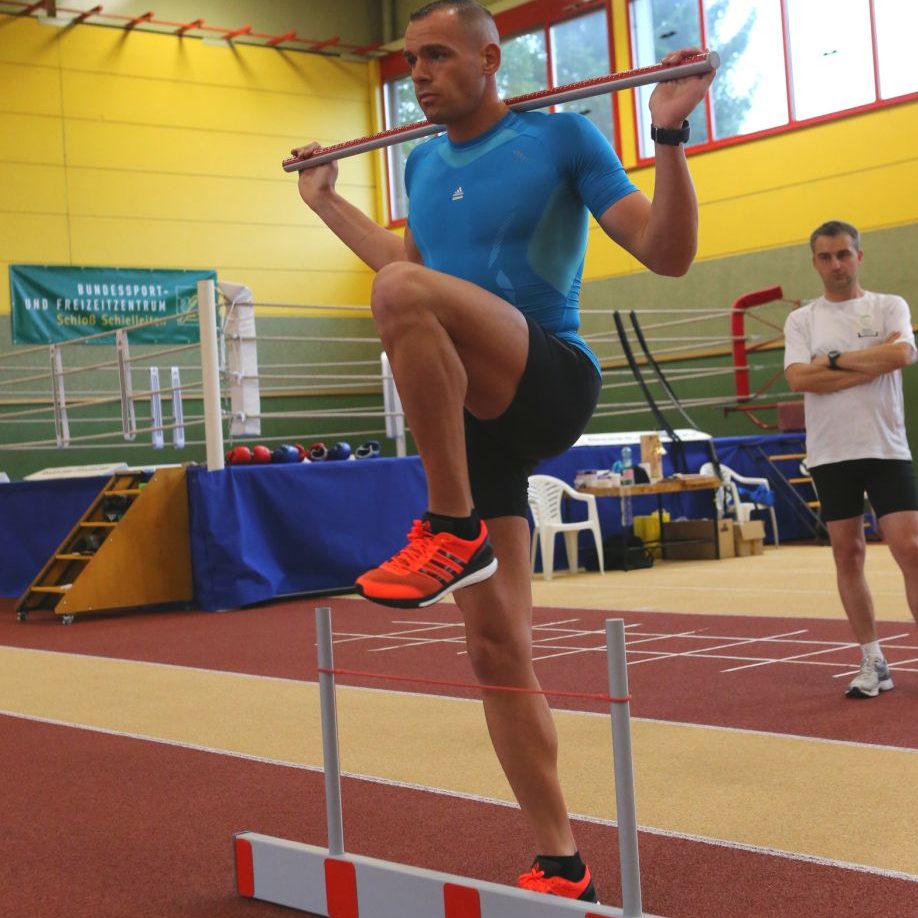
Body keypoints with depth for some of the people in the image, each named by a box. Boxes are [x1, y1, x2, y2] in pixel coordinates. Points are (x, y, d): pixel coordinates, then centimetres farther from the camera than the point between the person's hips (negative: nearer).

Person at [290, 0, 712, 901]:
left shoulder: (560, 137, -1)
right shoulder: (423, 165, 16)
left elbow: (667, 254, -6)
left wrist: (669, 134, -17)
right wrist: (326, 201, 38)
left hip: (550, 386, -6)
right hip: (467, 418, 6)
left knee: (402, 292, -34)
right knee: (496, 649, 2)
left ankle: (450, 532, -24)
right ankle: (560, 867, 12)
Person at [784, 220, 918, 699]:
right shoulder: (801, 320, 7)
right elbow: (799, 378, -10)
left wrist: (834, 359, -10)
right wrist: (871, 363, -10)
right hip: (830, 455, 2)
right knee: (848, 556, 4)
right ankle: (873, 663, 13)